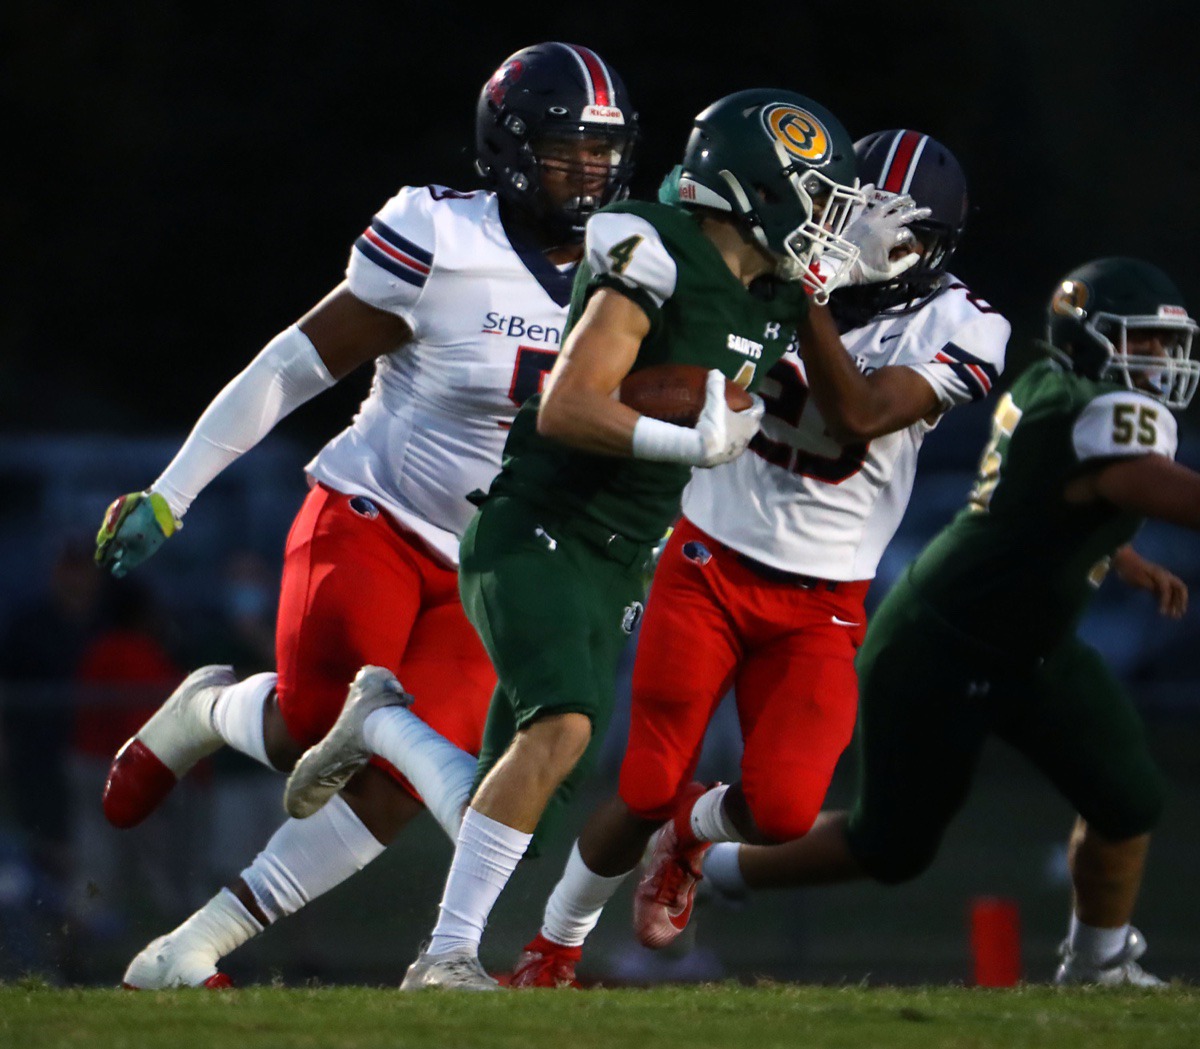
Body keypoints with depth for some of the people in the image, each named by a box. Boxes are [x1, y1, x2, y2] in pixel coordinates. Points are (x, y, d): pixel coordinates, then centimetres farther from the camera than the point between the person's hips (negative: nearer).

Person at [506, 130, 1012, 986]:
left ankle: (691, 834, 23)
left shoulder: (959, 329, -6)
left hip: (819, 607, 0)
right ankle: (554, 948, 23)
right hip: (708, 568, 0)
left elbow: (859, 416, -21)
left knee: (781, 809, -15)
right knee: (647, 793, -4)